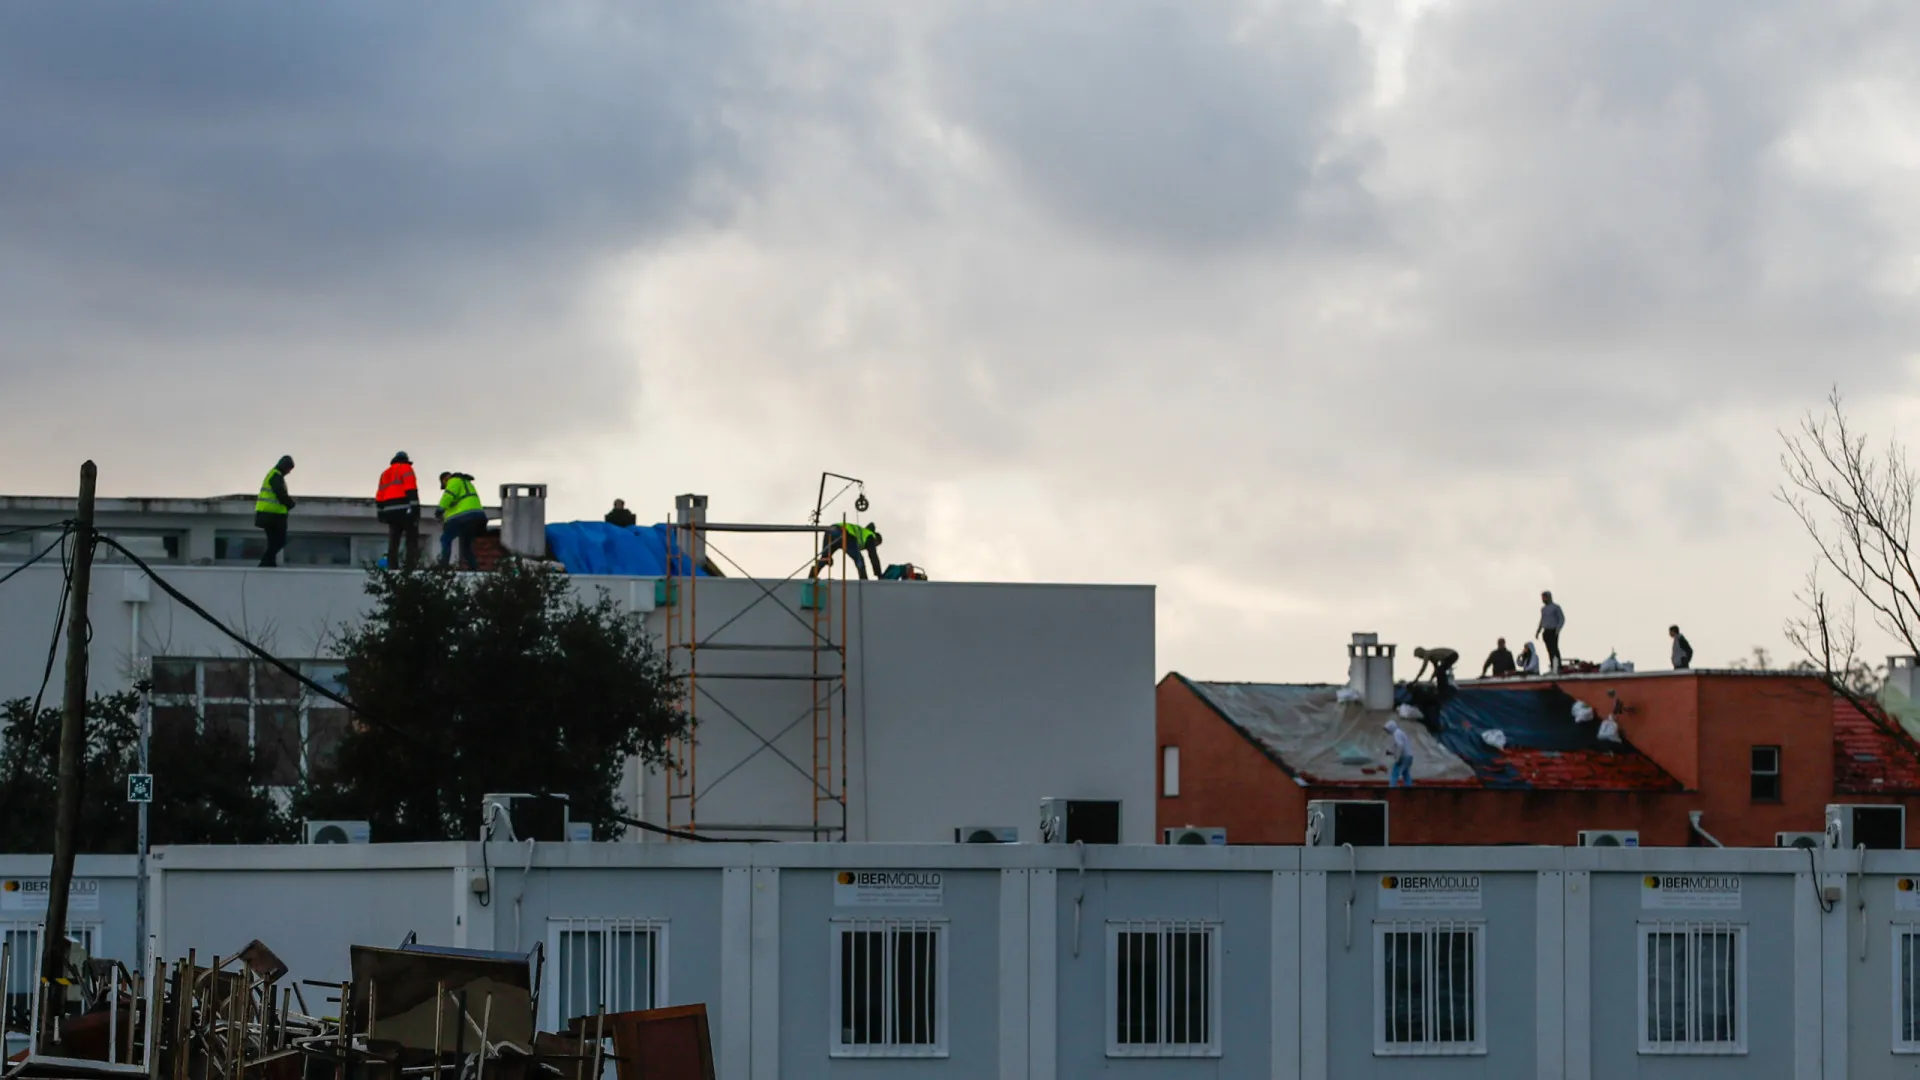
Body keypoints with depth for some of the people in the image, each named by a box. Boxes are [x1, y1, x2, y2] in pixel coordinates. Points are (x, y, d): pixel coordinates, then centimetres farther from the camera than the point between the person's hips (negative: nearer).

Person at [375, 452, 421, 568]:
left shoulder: (386, 473, 24)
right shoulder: (405, 468, 3)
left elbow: (380, 495, 19)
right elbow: (410, 488, -12)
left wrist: (380, 513, 19)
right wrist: (414, 506, -18)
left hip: (390, 510, 6)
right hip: (404, 509, -6)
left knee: (393, 541, 8)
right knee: (412, 539, -5)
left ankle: (392, 567, 1)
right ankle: (411, 565, -17)